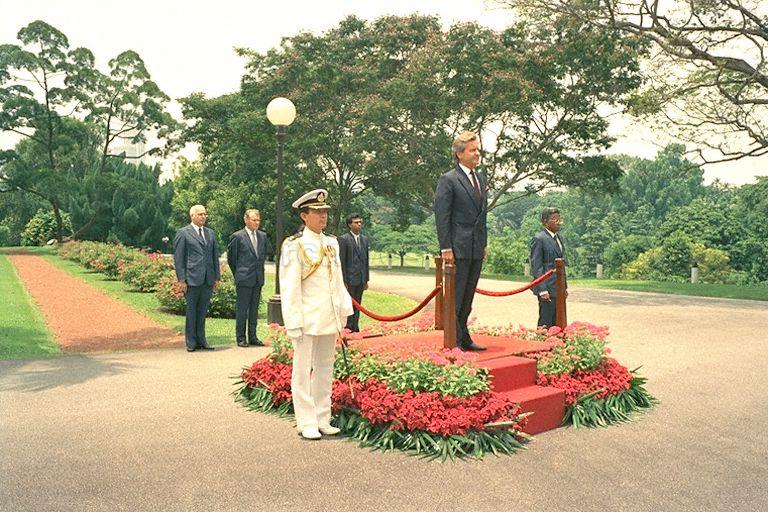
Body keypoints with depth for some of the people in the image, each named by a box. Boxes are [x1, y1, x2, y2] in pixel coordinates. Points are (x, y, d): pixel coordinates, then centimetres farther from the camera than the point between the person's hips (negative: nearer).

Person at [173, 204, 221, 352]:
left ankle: (201, 340, 19)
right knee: (191, 311, 3)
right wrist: (181, 279, -9)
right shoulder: (183, 233, -1)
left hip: (208, 279, 5)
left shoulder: (210, 233, 15)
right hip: (192, 279, -5)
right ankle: (191, 343, 12)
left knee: (203, 311, 10)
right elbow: (178, 258, -4)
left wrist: (217, 276, 10)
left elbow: (215, 255, 17)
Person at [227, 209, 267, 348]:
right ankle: (240, 338, 10)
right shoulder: (238, 236, -6)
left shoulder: (262, 236, 9)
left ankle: (253, 337, 18)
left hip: (258, 279, 5)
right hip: (244, 279, -5)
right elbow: (231, 257, 1)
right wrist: (238, 274, 7)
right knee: (242, 309, 1)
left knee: (254, 309, 11)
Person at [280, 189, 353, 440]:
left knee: (325, 369, 14)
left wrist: (344, 311, 13)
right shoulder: (294, 247, -9)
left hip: (330, 319, 7)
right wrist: (293, 323, -15)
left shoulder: (332, 243, 11)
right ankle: (307, 423, 14)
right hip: (308, 319, -7)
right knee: (303, 371, 3)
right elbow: (290, 288, -11)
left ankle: (322, 420, 26)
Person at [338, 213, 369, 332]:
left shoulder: (364, 239, 12)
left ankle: (355, 328, 18)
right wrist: (343, 281, -13)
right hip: (350, 279, -6)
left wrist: (366, 279, 12)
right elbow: (341, 261, -10)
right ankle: (348, 328, 8)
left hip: (361, 279, 6)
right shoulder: (343, 239, -7)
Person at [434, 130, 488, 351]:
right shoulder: (448, 180, -8)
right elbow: (441, 216, -12)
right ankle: (454, 341, 6)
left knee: (467, 298, 14)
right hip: (458, 248, -8)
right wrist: (446, 248, -17)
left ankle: (464, 339, 24)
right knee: (455, 297, -2)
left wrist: (485, 243, 16)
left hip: (477, 248, 8)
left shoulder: (480, 178, 16)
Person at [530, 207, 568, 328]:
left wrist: (565, 286, 17)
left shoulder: (559, 238, 16)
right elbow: (536, 266, -14)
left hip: (559, 289, 8)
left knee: (556, 324, 10)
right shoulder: (539, 239, -10)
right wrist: (542, 289, -19)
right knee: (545, 324, -4)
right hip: (547, 288, -8)